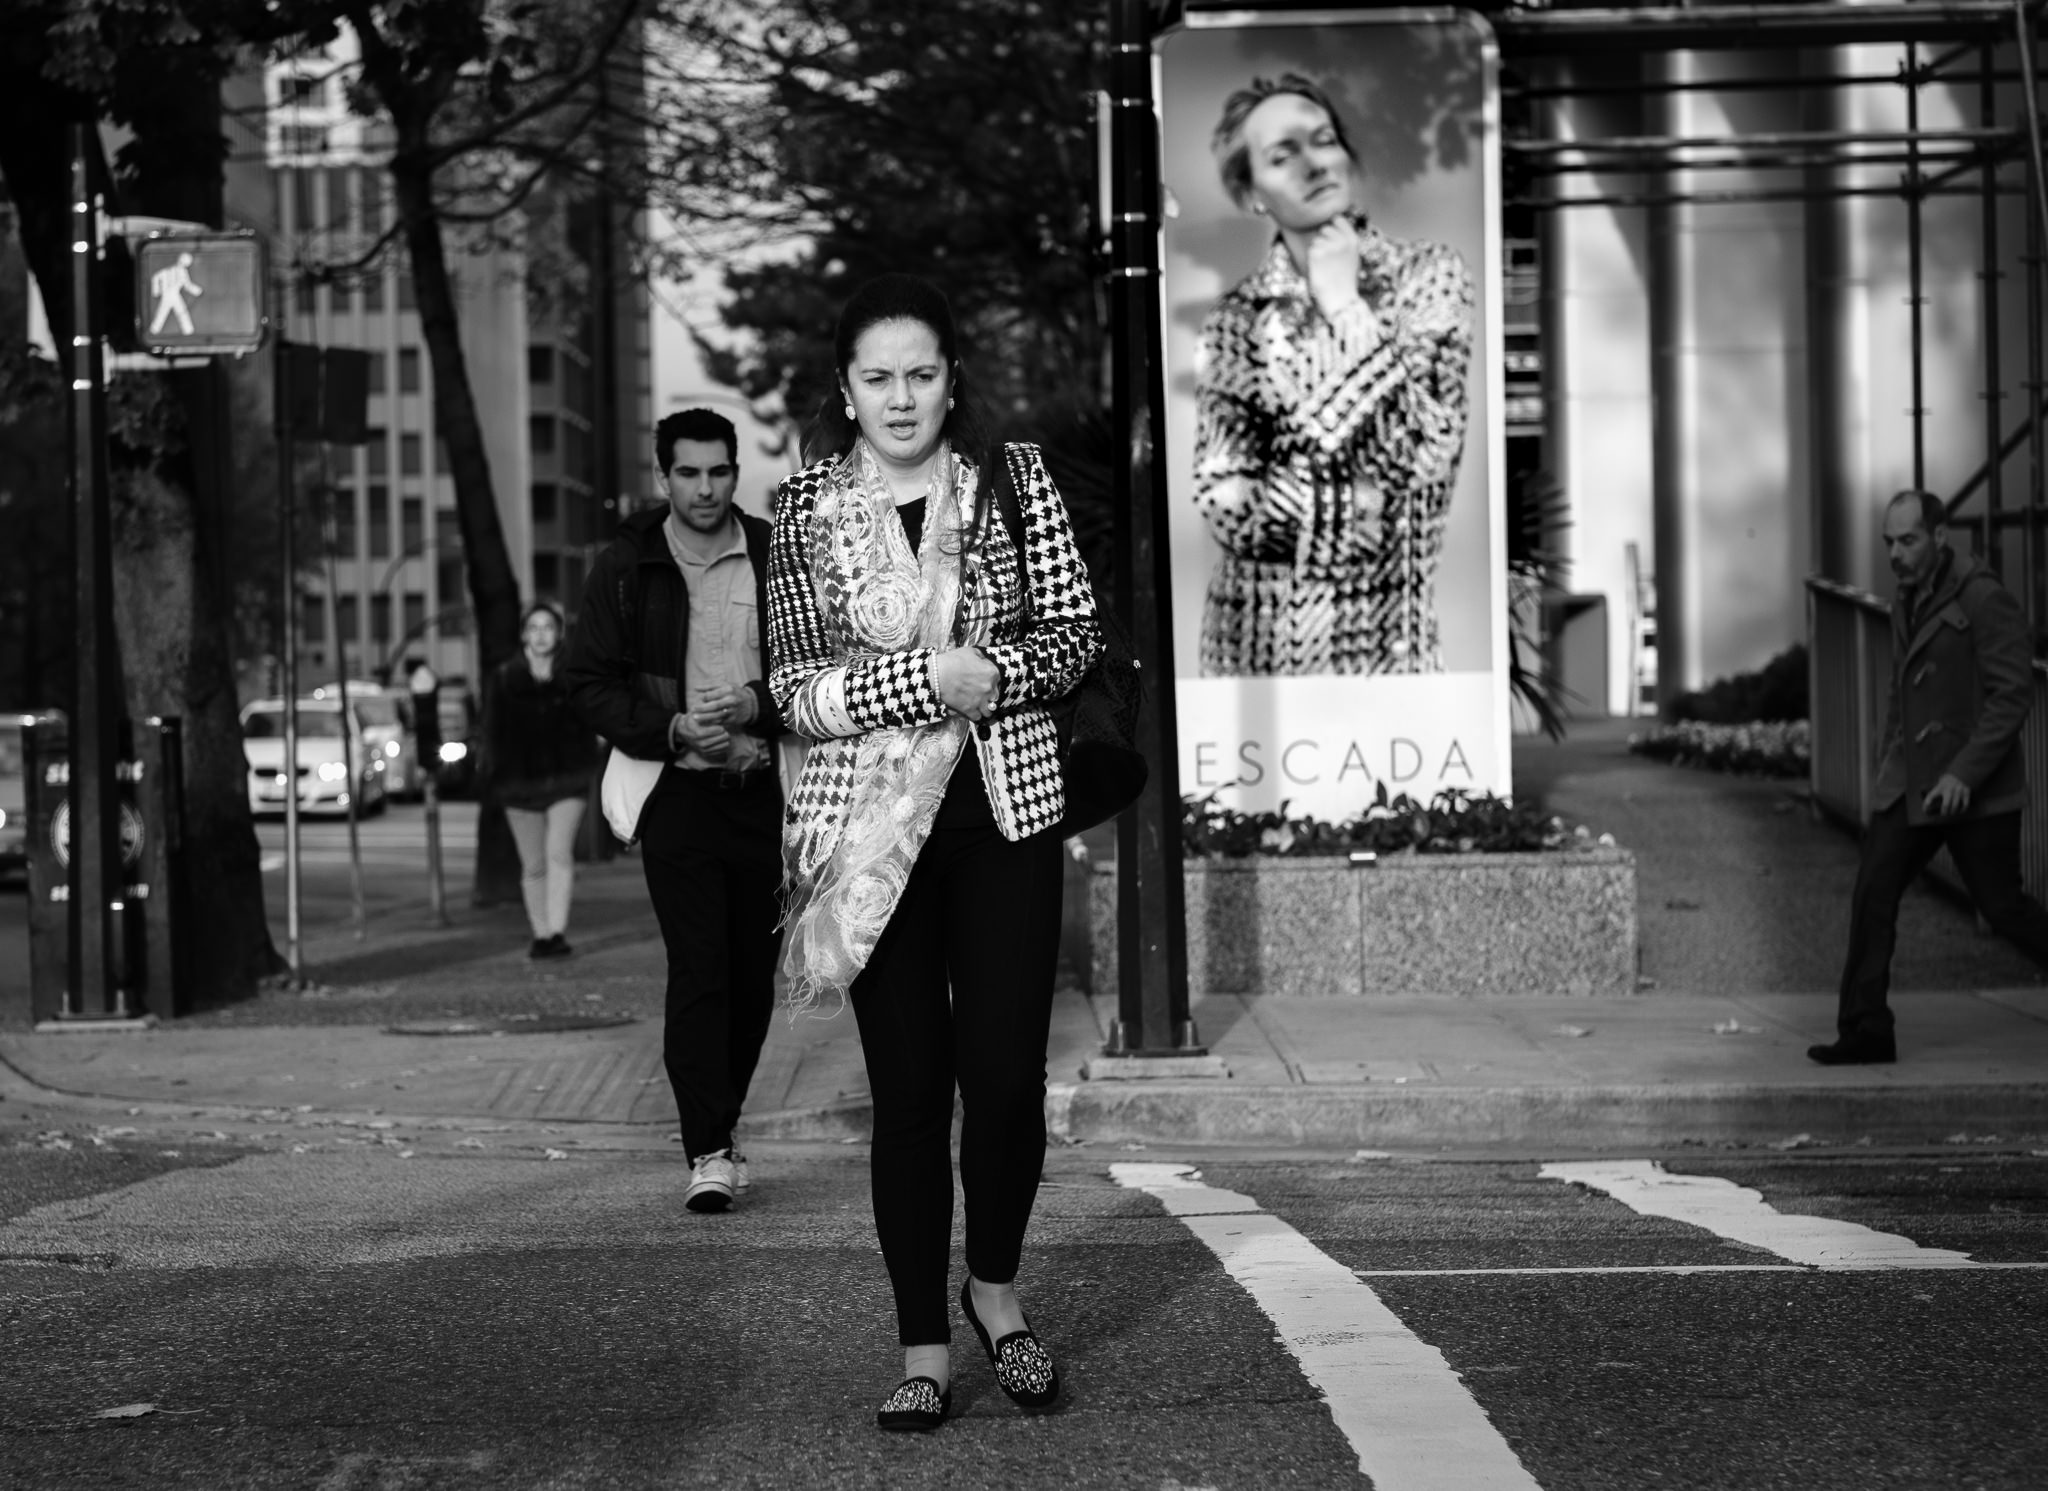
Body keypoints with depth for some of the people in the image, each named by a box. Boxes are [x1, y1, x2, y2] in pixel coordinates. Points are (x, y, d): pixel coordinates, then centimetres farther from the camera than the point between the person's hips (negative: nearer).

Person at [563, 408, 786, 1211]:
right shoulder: (625, 569, 2)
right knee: (697, 970, -11)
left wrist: (757, 706, -12)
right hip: (677, 792, -2)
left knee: (754, 974, 7)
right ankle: (709, 1152, -12)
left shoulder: (775, 560, 5)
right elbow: (590, 683, 2)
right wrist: (673, 731, -12)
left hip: (765, 791, 2)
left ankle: (717, 1128, 23)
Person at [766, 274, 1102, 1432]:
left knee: (1008, 1074, 1)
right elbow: (796, 685, -2)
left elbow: (1078, 630, 4)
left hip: (1007, 813, 1)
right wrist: (925, 677, -16)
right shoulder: (809, 506, 2)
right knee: (909, 1087, 3)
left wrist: (995, 673, -15)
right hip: (873, 824, 0)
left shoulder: (1014, 476, 3)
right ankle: (924, 1347, 14)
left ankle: (995, 1286, 29)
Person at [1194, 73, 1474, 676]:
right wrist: (1348, 508, -17)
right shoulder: (1235, 316, 0)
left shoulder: (1428, 275, -2)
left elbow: (1431, 447, -13)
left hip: (1386, 628, 0)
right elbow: (1221, 495, -3)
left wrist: (1344, 304, -12)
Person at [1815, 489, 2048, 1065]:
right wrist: (1888, 768, 19)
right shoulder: (1908, 604, 13)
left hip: (1974, 789, -7)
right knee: (1872, 897, -3)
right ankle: (1865, 1030, -1)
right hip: (1909, 785, 7)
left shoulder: (1986, 601, -13)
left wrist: (1965, 773, -24)